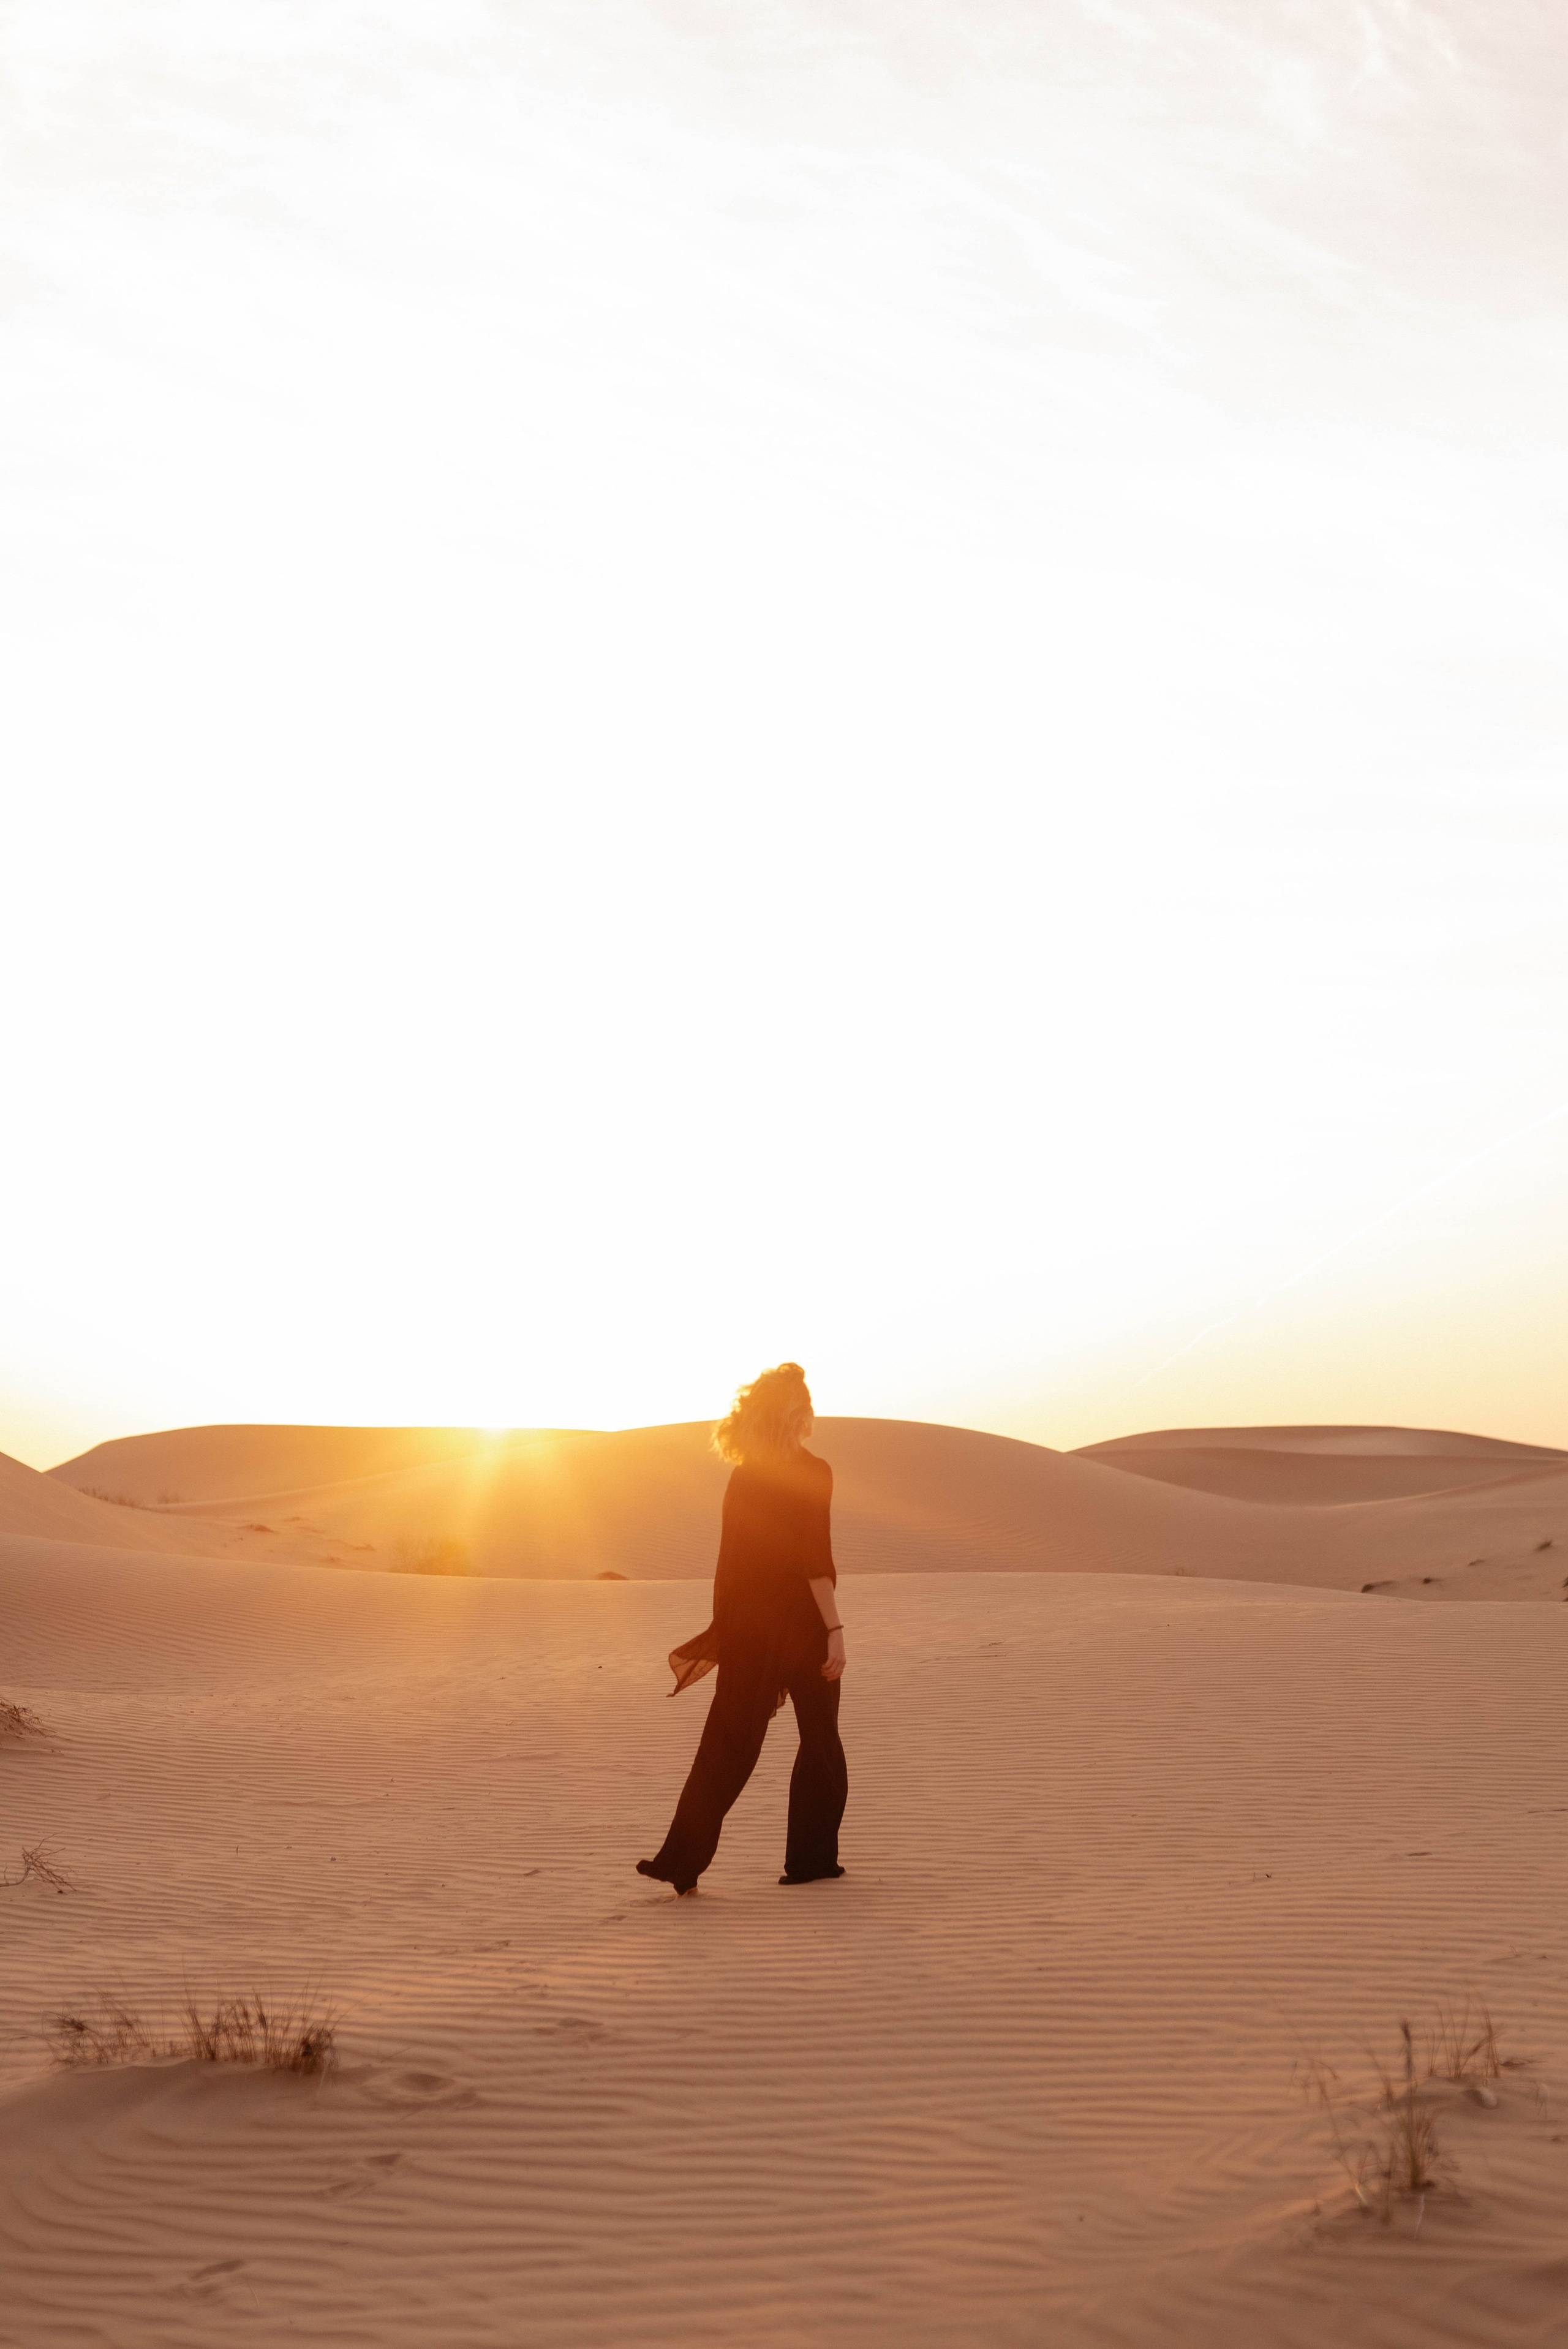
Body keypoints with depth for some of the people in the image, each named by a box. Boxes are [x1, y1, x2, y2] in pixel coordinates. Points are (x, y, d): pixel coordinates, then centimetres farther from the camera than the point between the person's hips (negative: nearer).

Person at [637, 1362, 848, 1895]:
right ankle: (811, 1859, 12)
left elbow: (732, 1561, 11)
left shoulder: (741, 1477, 7)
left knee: (728, 1744, 4)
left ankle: (681, 1860, -4)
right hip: (800, 1622, -5)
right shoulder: (810, 1474, -9)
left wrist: (727, 1629, 17)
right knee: (819, 1741, 10)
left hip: (746, 1625, 5)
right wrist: (834, 1628, -15)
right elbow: (816, 1560, -16)